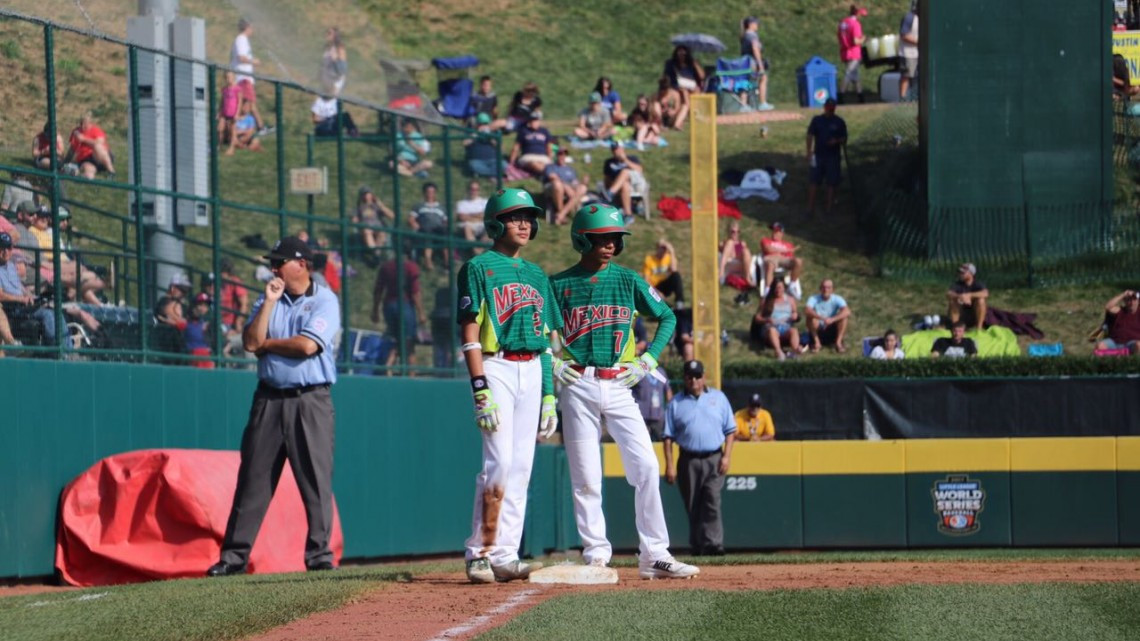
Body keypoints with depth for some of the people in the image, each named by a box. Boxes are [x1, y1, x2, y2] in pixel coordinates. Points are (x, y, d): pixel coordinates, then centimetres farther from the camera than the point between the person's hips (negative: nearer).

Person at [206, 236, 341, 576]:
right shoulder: (268, 300, 14)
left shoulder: (324, 301, -1)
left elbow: (307, 345, -16)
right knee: (253, 477, 3)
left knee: (316, 479, -5)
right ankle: (235, 555, 5)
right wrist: (269, 302, -5)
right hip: (268, 399, 4)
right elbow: (251, 342, 0)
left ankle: (319, 553, 1)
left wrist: (266, 343, -3)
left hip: (310, 400, -4)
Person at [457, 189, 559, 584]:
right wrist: (481, 390, -17)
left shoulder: (536, 276, 19)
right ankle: (480, 553, -9)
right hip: (496, 368, -6)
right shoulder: (478, 268, -1)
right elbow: (470, 334, -8)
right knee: (500, 462, -14)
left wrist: (548, 395, 14)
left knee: (521, 467, 2)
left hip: (532, 371, 6)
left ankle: (505, 556, 3)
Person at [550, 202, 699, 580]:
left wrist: (649, 359, 4)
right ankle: (595, 555, 6)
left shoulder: (629, 281, 8)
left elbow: (667, 317, 16)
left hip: (619, 387, 2)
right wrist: (551, 362, -5)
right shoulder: (559, 285, 3)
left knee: (646, 468, -8)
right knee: (585, 478, -2)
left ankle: (654, 556, -5)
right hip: (578, 388, -1)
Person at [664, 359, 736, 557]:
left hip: (714, 459, -1)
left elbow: (730, 430, 9)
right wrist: (669, 464, -5)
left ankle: (713, 544, -20)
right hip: (689, 461, 1)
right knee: (692, 507, 5)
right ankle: (696, 547, 14)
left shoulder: (718, 398, 9)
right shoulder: (676, 403, 7)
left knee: (712, 502, -15)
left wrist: (727, 455, -4)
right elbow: (668, 436, 4)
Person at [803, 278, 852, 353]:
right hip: (818, 331, -1)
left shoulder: (837, 299, -11)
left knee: (843, 317, -23)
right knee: (811, 317, -28)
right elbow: (806, 310, -33)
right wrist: (822, 318, -45)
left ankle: (838, 342, -15)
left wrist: (832, 319, -40)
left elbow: (847, 312, -28)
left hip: (832, 331, 1)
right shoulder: (814, 299, -14)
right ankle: (817, 342, -13)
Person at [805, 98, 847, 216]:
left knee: (832, 183, 4)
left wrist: (837, 141, -16)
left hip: (833, 157, 0)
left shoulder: (839, 122, 3)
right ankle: (811, 208, 0)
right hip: (818, 156, 0)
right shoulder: (817, 120, 4)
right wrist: (809, 152, -8)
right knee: (813, 181, -4)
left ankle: (828, 207, 14)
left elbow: (844, 139, 6)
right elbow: (810, 136, 2)